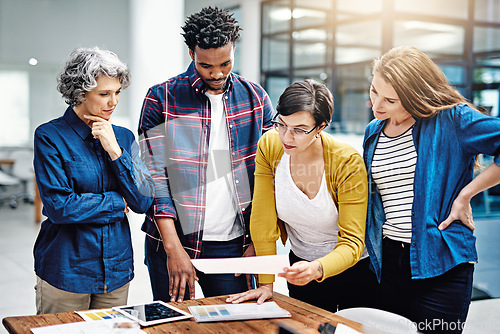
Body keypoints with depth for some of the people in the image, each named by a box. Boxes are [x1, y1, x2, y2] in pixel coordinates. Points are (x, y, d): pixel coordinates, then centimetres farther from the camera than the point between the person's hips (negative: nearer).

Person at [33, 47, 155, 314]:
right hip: (65, 270, -4)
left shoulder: (123, 137, 5)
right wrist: (118, 203, -8)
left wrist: (115, 151, -13)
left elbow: (143, 201, -4)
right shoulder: (50, 136, -8)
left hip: (117, 269, 4)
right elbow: (59, 207, -17)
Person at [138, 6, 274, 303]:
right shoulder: (161, 99, -4)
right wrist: (174, 248, -14)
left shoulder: (256, 99, 4)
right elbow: (154, 178, -7)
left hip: (233, 243, 2)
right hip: (173, 239, -1)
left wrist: (256, 241, -1)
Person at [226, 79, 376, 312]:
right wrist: (265, 284, -12)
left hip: (353, 268, -3)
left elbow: (352, 242, -26)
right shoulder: (268, 147, -16)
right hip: (301, 264, 3)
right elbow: (263, 220, -11)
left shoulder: (347, 162, -26)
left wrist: (317, 269, -46)